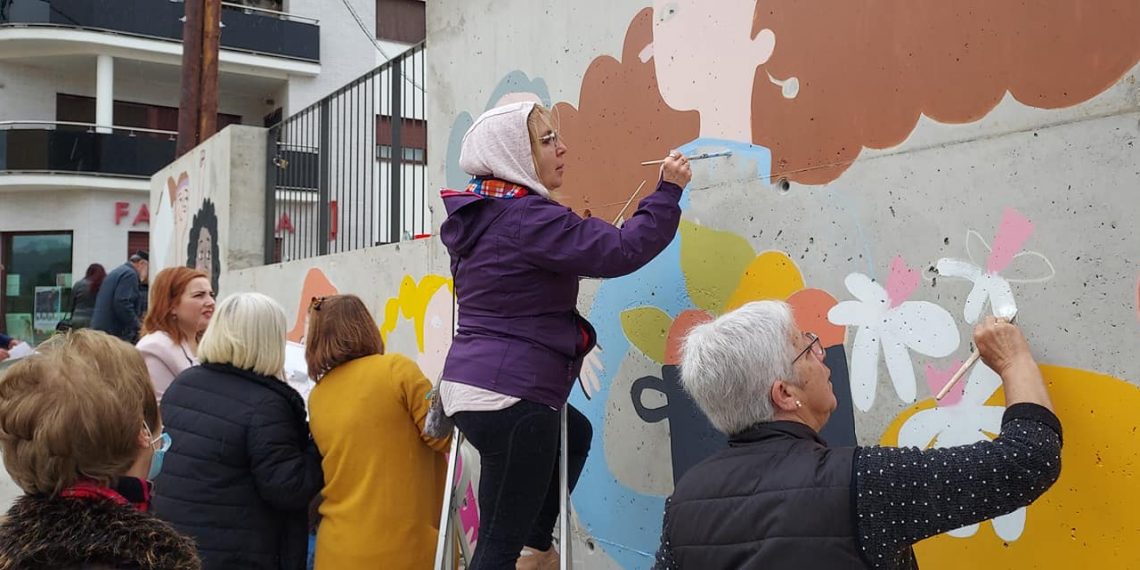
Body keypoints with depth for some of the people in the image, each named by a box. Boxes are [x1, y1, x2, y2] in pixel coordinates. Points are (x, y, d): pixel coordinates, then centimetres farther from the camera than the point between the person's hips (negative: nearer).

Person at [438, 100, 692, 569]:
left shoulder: (482, 214, 11)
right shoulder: (525, 218, -18)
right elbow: (620, 251, -21)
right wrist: (668, 191, -10)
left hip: (471, 384, 10)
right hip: (506, 396, -10)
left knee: (576, 434, 32)